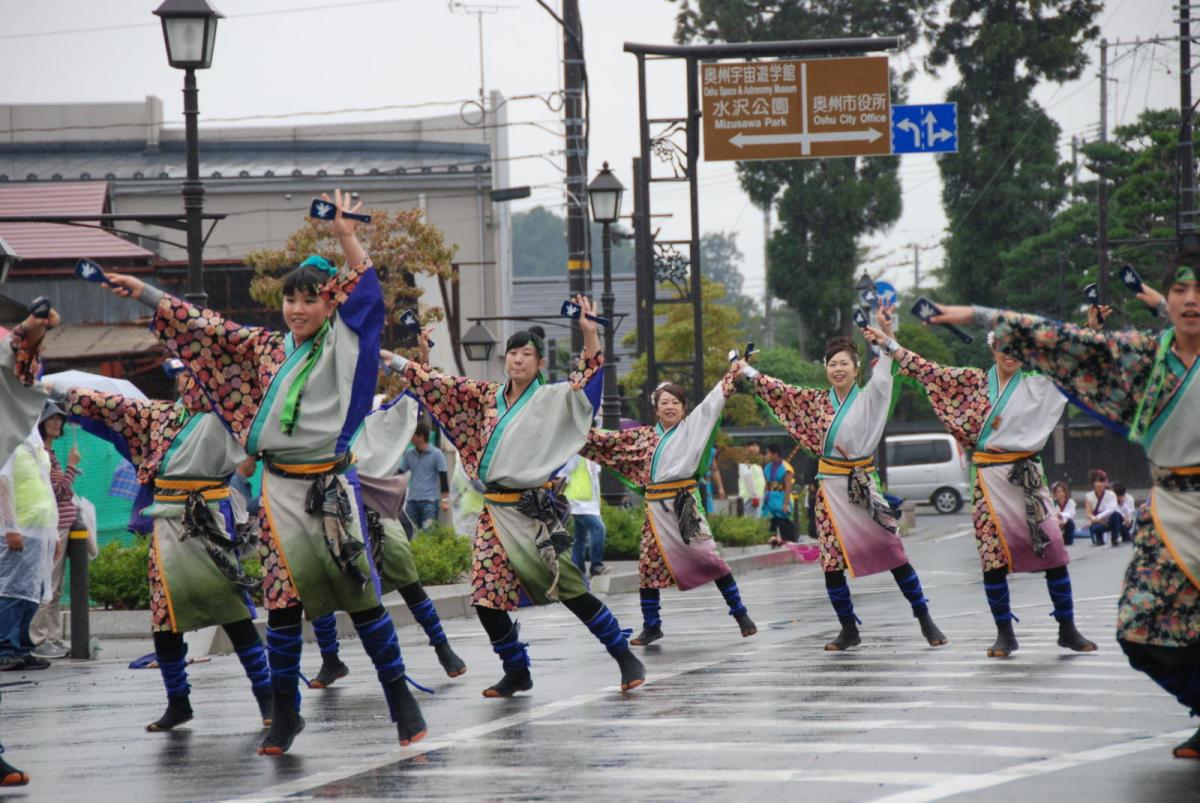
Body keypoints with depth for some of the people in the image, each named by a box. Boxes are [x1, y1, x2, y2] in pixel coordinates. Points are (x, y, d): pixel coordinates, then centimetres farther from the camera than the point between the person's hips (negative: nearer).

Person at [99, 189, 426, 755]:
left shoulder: (341, 344, 2)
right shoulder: (266, 349, 11)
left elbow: (365, 289, -7)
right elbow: (202, 326, 16)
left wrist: (346, 236, -16)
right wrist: (140, 291, 17)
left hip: (330, 484, -3)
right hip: (281, 487, 3)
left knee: (360, 594, -5)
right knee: (282, 601, 2)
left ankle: (402, 703, 3)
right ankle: (284, 717, 10)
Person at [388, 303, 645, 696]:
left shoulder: (552, 398, -1)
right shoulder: (487, 396, 12)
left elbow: (585, 383, -15)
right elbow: (440, 384, 18)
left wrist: (590, 335, -26)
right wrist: (396, 360, 18)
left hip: (534, 512, -5)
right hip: (495, 512, 5)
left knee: (570, 590, -7)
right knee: (486, 598, -1)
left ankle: (626, 659, 4)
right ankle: (516, 672, 15)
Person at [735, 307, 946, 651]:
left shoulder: (868, 399, -4)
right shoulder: (818, 401, 7)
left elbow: (883, 373, -19)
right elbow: (780, 391, 16)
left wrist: (886, 333, -31)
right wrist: (748, 372, 18)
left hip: (863, 483, -3)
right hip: (831, 487, 3)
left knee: (893, 553, -5)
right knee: (831, 561, 1)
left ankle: (925, 620, 3)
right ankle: (849, 630, 11)